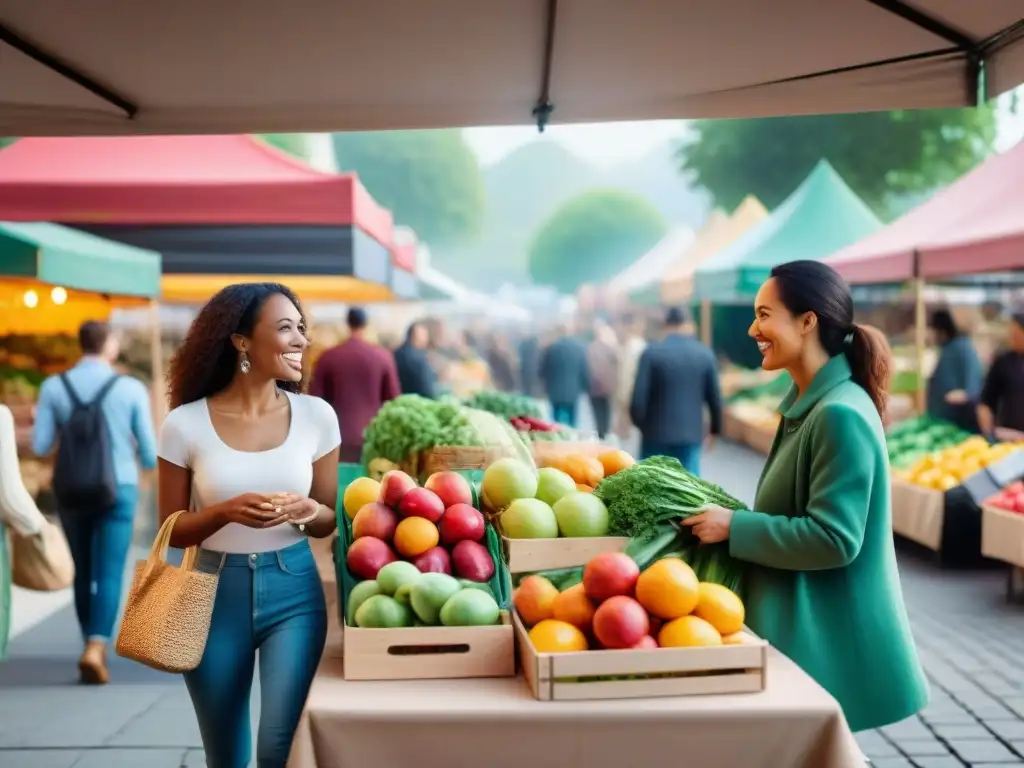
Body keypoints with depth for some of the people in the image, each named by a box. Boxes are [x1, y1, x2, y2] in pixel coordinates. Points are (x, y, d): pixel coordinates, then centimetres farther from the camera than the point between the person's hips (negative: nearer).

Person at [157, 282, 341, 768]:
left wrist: (308, 511, -17)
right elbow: (172, 531, -1)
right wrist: (227, 511, -20)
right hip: (215, 593, 0)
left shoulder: (316, 416, -3)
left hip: (293, 591, 0)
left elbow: (329, 520, 6)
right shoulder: (186, 424, -8)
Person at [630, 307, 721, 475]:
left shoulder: (651, 352, -7)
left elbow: (639, 397, -10)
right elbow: (714, 397, 4)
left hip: (657, 434, -2)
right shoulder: (705, 354, 1)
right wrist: (715, 428, 19)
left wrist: (641, 425, 8)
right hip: (691, 434, 2)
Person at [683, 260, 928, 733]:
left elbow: (833, 539, -25)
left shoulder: (840, 415, -22)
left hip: (828, 635, -9)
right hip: (802, 620, 9)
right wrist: (736, 518, 5)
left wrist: (734, 527, -19)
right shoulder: (809, 402, 9)